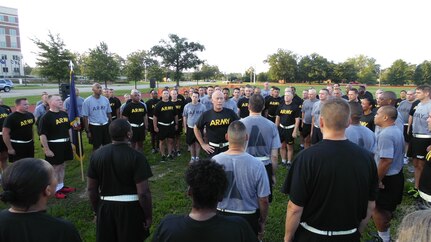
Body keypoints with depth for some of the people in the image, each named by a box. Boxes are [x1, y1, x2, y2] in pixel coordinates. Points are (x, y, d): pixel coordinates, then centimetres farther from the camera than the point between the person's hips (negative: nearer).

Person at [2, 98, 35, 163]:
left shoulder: (30, 115, 3)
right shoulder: (11, 118, -16)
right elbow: (5, 133, -15)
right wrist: (10, 149, -15)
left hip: (29, 144, 6)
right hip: (17, 145, -6)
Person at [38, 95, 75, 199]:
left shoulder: (64, 114, 8)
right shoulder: (46, 117, -14)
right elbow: (42, 135, -16)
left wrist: (71, 142, 16)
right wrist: (46, 150, -17)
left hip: (65, 144, 7)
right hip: (54, 145, -7)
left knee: (62, 166, 17)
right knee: (55, 168, 4)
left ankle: (61, 186, 31)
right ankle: (56, 190, 16)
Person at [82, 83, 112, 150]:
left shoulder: (105, 99, 2)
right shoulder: (87, 101, -9)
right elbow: (85, 117, -8)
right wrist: (87, 131, -9)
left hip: (105, 125, 4)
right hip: (94, 127, -3)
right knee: (96, 146, 10)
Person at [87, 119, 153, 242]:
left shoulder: (96, 154, -4)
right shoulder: (136, 157, -19)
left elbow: (91, 188, 3)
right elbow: (143, 193, -19)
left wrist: (97, 210, 16)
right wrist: (148, 216, -6)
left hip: (105, 207, 4)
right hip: (130, 208, -4)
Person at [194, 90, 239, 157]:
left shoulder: (230, 112, -4)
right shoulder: (206, 114, -5)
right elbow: (196, 128, 4)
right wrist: (202, 144, 2)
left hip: (228, 146, 1)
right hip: (213, 148, -1)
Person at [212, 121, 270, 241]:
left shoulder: (215, 161, -18)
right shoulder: (257, 164, -23)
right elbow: (264, 200, -13)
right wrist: (262, 222, 5)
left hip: (221, 215, 2)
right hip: (248, 217, -1)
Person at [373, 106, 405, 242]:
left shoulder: (385, 135, -26)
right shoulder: (397, 131, 7)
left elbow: (386, 160, -31)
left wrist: (377, 180, -22)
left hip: (386, 178, -10)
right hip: (396, 175, 10)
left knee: (378, 209, 5)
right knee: (387, 207, 24)